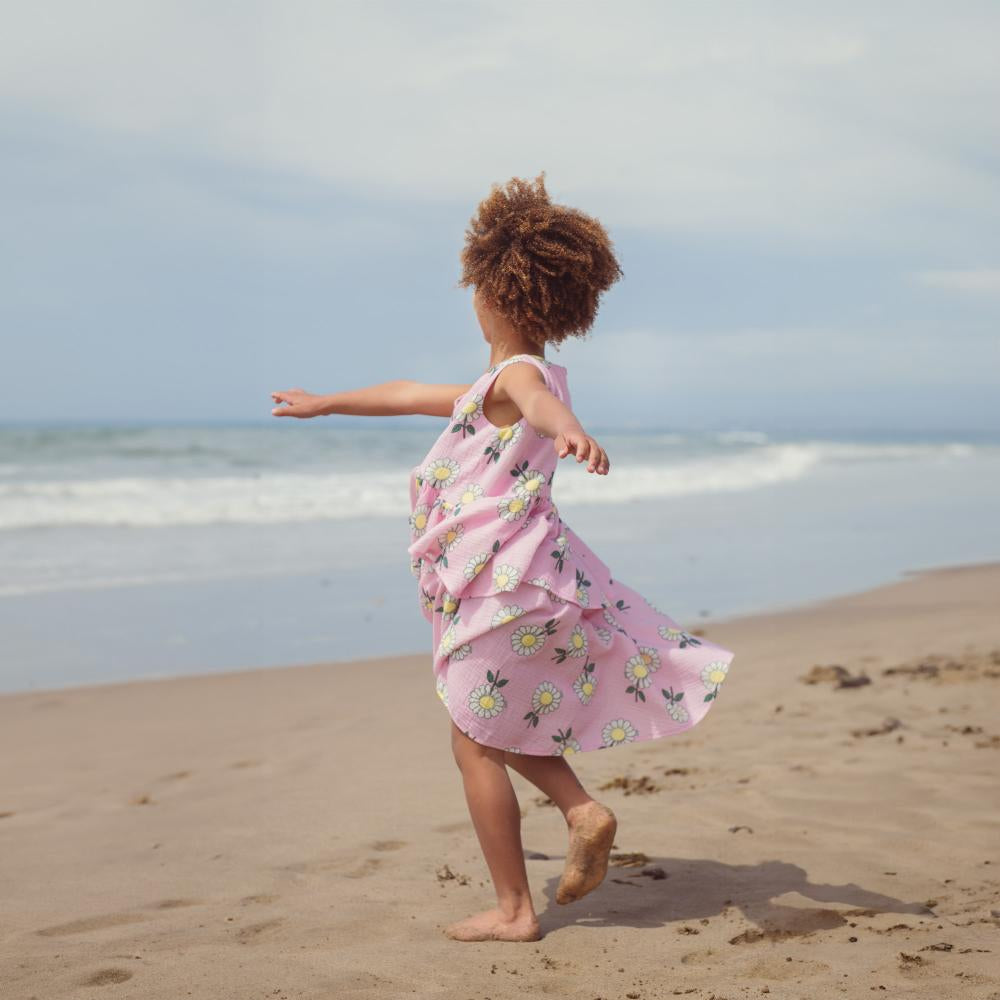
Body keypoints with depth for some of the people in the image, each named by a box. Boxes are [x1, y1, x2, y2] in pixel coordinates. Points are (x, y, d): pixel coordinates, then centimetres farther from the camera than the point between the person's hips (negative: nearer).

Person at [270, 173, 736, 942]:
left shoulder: (517, 375, -15)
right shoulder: (503, 386, 17)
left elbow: (540, 402, -42)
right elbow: (412, 395, 31)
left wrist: (570, 432, -66)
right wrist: (327, 403, 43)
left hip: (505, 587, -10)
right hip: (521, 580, 10)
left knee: (476, 742, 1)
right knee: (498, 727, 24)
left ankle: (513, 910, 8)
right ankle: (584, 811, 6)